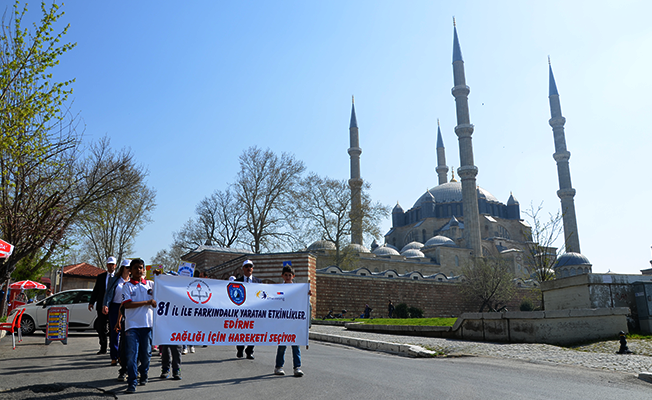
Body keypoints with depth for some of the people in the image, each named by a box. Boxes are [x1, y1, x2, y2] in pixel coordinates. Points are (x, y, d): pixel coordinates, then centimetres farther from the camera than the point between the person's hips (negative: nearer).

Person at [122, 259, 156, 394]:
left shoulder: (151, 284, 12)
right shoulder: (127, 286, 5)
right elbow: (127, 304, -7)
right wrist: (147, 302, -8)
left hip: (147, 324, 2)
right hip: (132, 325, -2)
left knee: (146, 354, 9)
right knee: (132, 355, -6)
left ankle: (143, 375, 33)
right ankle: (132, 383, 0)